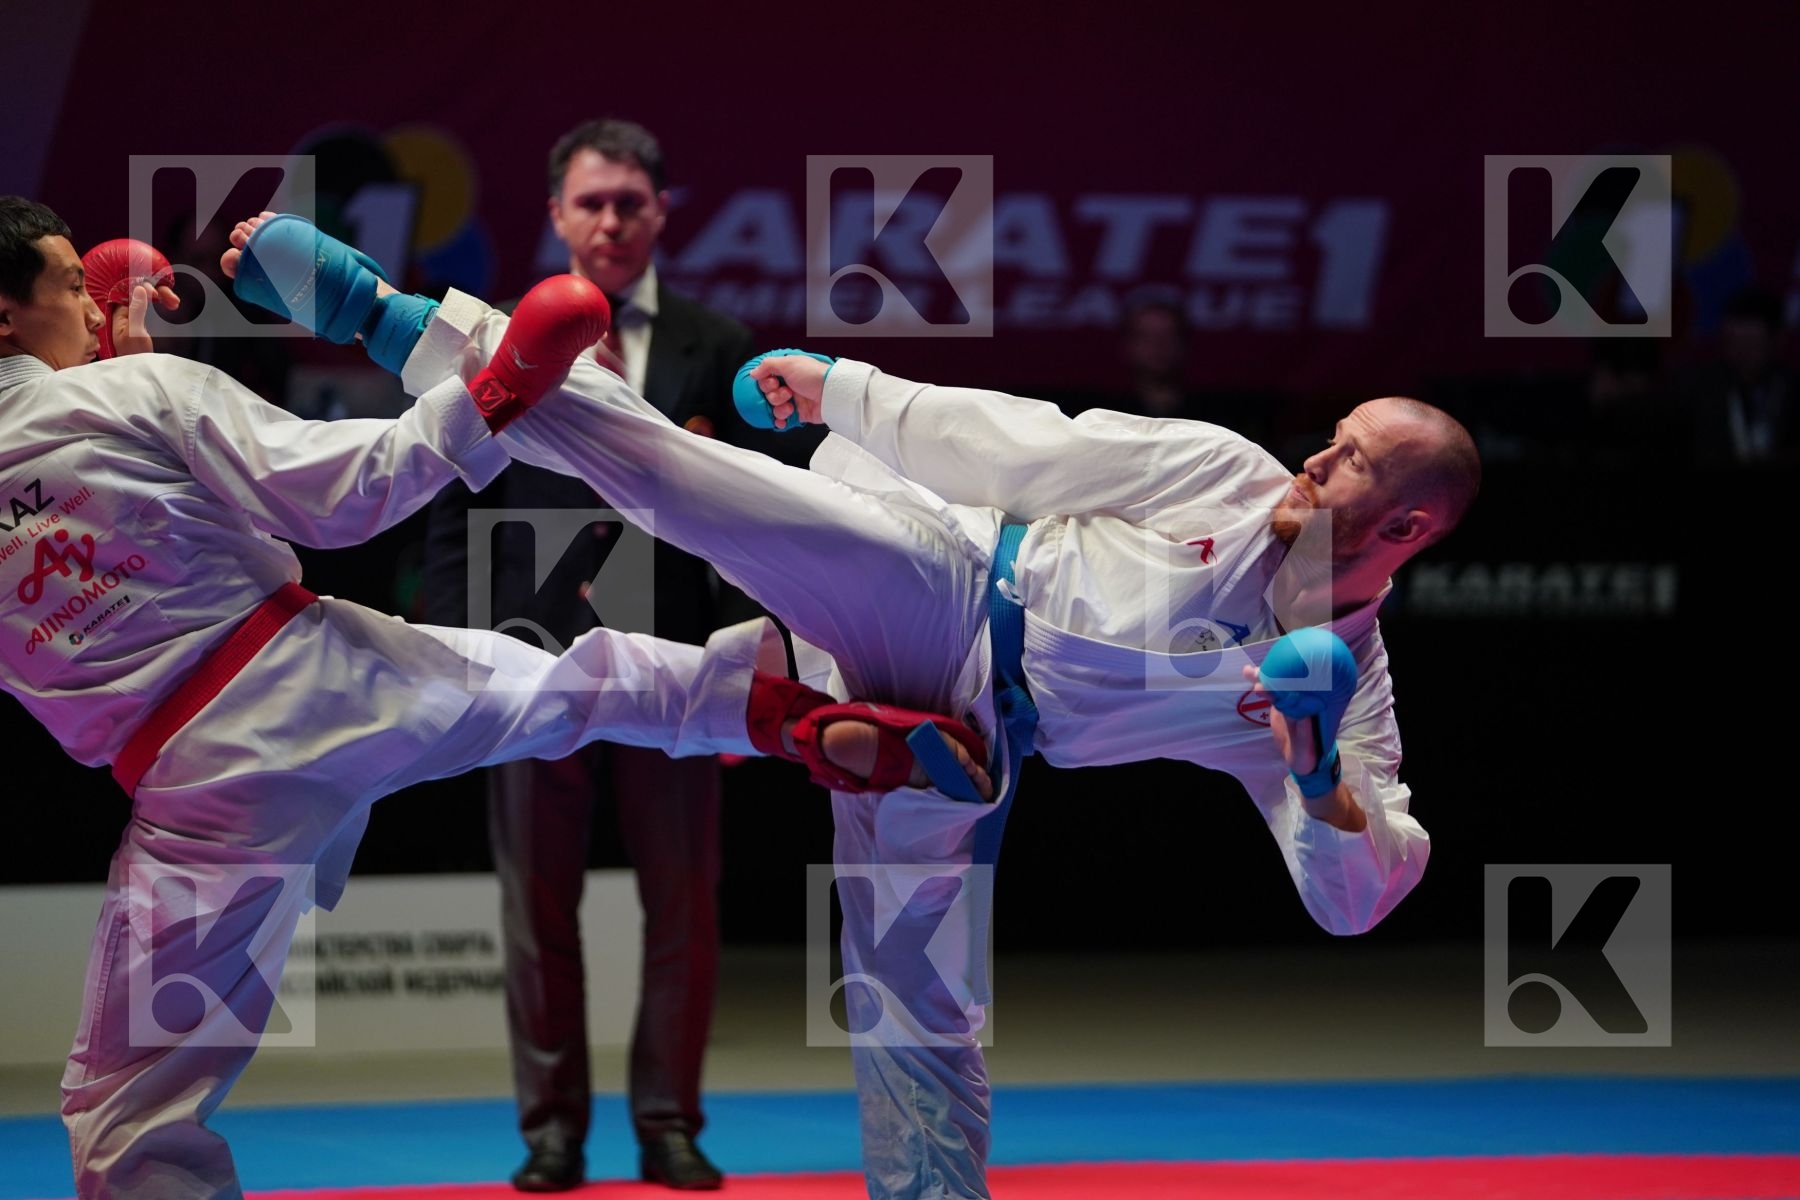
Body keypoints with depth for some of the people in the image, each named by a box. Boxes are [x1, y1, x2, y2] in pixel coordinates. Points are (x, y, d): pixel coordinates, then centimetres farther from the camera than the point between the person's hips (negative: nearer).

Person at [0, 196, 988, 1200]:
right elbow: (337, 494, -8)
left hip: (195, 786, 1)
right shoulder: (141, 390, -9)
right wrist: (494, 401, 1)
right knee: (562, 685, 26)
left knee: (132, 1117, 7)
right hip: (314, 679, 0)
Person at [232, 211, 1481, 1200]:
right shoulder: (1227, 473, -3)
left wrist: (1322, 778, -27)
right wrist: (843, 384, 0)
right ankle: (408, 322, -11)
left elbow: (1356, 900, -7)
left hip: (962, 738, 0)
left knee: (919, 1009, -1)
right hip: (936, 580, 0)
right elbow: (1025, 445, 2)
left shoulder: (1351, 677, -3)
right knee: (660, 456, -15)